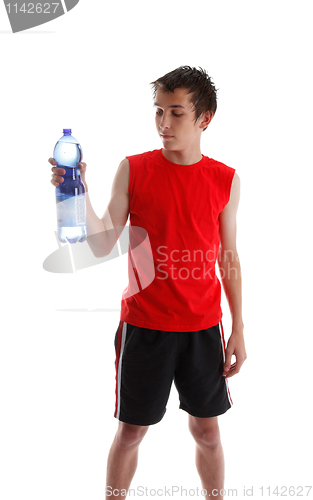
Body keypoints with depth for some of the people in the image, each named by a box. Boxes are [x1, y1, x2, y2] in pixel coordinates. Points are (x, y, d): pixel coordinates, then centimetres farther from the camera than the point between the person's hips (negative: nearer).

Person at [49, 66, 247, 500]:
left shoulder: (226, 180, 0)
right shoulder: (133, 170, -4)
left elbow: (229, 258, 6)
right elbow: (102, 245, -7)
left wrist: (238, 329, 5)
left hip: (203, 326, 2)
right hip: (143, 325, -1)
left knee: (207, 430, 14)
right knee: (131, 430, 11)